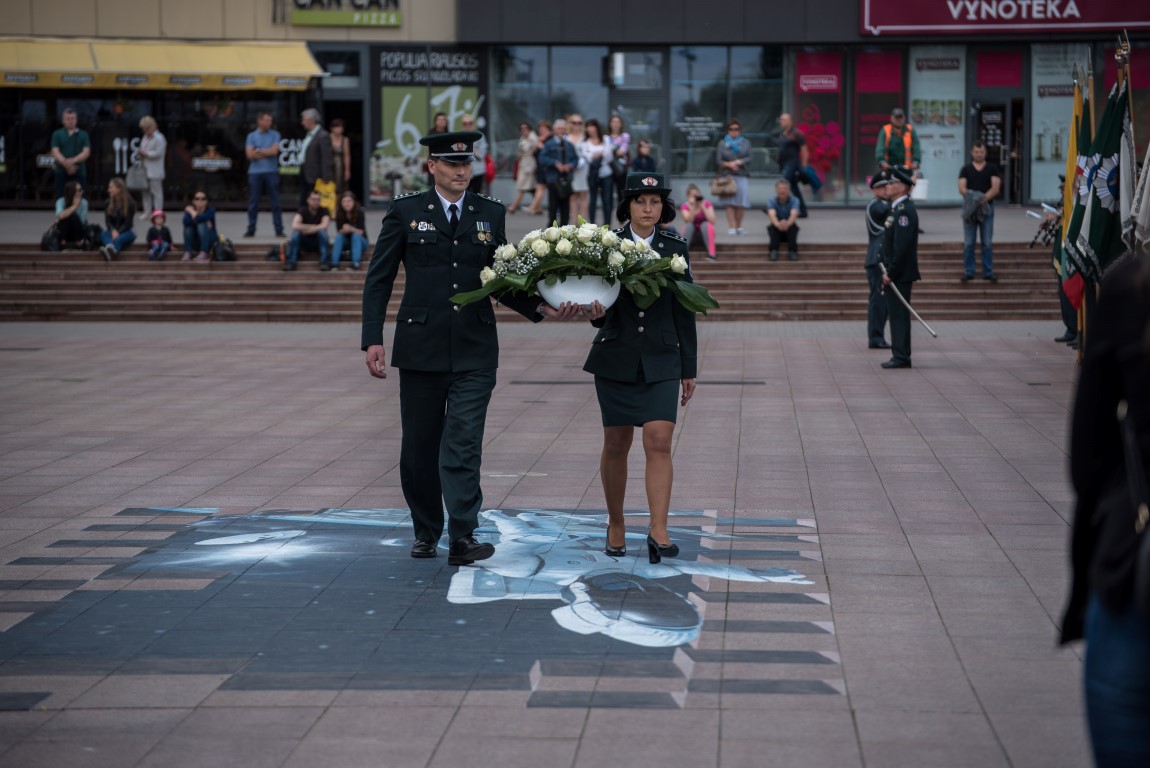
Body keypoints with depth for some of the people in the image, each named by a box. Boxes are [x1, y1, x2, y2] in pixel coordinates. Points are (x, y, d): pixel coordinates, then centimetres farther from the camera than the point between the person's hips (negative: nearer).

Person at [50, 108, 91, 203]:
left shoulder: (83, 134, 10)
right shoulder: (57, 134, 9)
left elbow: (86, 152, -1)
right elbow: (55, 152, -2)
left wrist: (73, 160, -18)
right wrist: (66, 164, -17)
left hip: (79, 173, 0)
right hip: (62, 172, 0)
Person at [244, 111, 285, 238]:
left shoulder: (275, 135, 7)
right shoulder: (252, 136, 8)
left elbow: (274, 151, -7)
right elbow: (250, 154, -3)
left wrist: (258, 151, -4)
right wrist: (267, 153, -6)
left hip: (272, 172, -1)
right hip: (255, 172, 1)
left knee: (275, 202, -1)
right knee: (253, 203, 3)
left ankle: (279, 230, 0)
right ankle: (251, 230, 9)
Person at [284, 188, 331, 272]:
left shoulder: (324, 211, -9)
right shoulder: (303, 210, -8)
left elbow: (324, 226, -28)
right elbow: (295, 226, -26)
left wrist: (305, 229, -22)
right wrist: (312, 227, -22)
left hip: (318, 242, 0)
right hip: (304, 242, 1)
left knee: (322, 231, -32)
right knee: (296, 231, -29)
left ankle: (324, 262, -32)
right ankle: (291, 262, -32)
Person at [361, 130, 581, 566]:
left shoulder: (491, 214, 8)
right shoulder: (406, 211, 2)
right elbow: (379, 279, 3)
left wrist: (542, 309, -4)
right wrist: (373, 339, -5)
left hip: (474, 350, 0)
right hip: (421, 346, 0)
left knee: (463, 444, -9)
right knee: (420, 445, 8)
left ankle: (462, 538, -14)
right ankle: (426, 532, 24)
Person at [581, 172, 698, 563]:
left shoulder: (675, 249, 3)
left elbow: (684, 313, 7)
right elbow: (598, 303, -1)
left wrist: (689, 369, 8)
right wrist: (595, 313, -26)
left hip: (660, 360, 0)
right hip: (616, 358, 0)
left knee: (659, 443, -12)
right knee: (616, 445, 7)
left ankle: (658, 531, -15)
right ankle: (615, 524, 23)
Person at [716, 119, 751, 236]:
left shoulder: (745, 143, 12)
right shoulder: (722, 143, 10)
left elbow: (749, 159, 3)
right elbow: (718, 160, 3)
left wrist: (738, 162, -13)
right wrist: (728, 164, -13)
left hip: (741, 175, 1)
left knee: (741, 203, -4)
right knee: (730, 203, -7)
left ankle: (739, 226, 8)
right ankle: (731, 227, -6)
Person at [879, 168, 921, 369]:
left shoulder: (904, 211, -17)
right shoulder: (897, 208, 16)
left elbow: (902, 247, -22)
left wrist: (891, 273, -20)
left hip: (900, 274, -10)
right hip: (895, 273, 10)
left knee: (899, 315, -7)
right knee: (896, 315, 12)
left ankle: (901, 357, -5)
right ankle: (899, 355, 16)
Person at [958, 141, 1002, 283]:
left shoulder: (992, 169, 6)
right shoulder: (966, 169, 7)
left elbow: (996, 188, -5)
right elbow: (961, 188, -3)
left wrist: (985, 198, -23)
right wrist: (972, 197, -22)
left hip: (987, 208, 0)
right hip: (969, 208, 0)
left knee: (987, 243, 2)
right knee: (968, 243, 2)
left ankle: (988, 272, 8)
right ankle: (968, 272, 9)